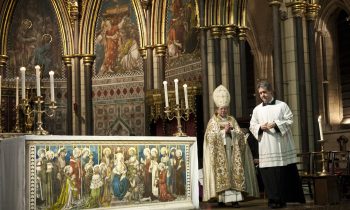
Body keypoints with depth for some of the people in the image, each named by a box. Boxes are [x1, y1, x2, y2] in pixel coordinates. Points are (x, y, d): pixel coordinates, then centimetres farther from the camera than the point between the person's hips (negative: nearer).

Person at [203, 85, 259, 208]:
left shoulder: (232, 120, 15)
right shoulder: (213, 121, 6)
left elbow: (240, 134, 7)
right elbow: (211, 136, -7)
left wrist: (231, 130, -11)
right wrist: (224, 131, -12)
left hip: (232, 151, 3)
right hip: (219, 152, -3)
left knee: (234, 172, -4)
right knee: (221, 173, -8)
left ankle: (234, 199, -5)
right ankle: (221, 199, -5)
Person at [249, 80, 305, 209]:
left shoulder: (282, 105, 6)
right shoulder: (257, 109, 12)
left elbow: (289, 120, -1)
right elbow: (252, 126, 10)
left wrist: (276, 124, -15)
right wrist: (260, 127, -11)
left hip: (282, 146, -1)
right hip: (266, 148, 2)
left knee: (286, 173, -1)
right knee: (269, 173, -3)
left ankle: (288, 197, 9)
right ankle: (274, 199, 2)